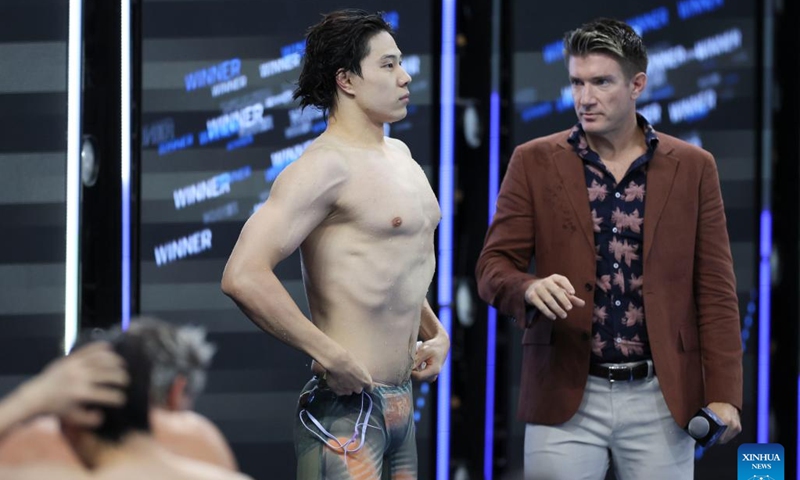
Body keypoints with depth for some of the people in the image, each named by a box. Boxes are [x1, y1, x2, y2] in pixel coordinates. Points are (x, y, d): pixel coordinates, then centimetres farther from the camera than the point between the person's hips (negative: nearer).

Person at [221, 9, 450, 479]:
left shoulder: (399, 154, 15)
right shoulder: (328, 165, -14)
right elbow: (243, 276, -26)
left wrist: (435, 332, 15)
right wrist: (331, 356, -22)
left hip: (401, 404, 9)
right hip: (348, 405, -9)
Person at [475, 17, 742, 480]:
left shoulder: (693, 167, 4)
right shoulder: (535, 163, 3)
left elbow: (715, 291, 4)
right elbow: (493, 268, 1)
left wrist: (723, 393, -4)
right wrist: (531, 288, -22)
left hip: (661, 397, 1)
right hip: (565, 394, 0)